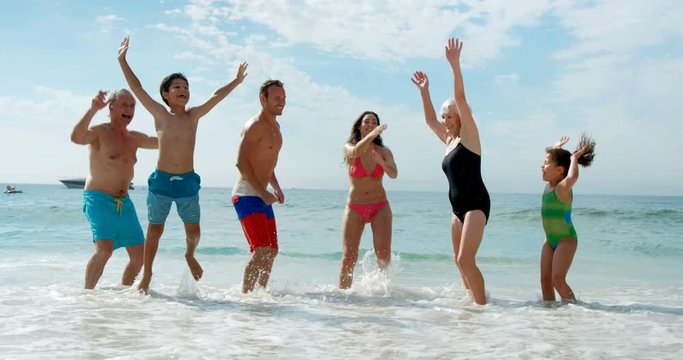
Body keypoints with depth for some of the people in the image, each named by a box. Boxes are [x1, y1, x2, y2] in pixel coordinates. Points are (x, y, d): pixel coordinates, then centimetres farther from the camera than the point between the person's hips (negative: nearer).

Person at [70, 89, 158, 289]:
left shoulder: (134, 138, 13)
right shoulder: (99, 132, -9)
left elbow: (162, 142, 27)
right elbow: (76, 137, -30)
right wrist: (92, 111, -42)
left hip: (124, 203, 7)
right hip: (98, 199, -7)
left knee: (139, 254, 5)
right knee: (104, 249, -25)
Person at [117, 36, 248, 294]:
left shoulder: (194, 116, 7)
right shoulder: (160, 115, 0)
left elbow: (216, 97, 10)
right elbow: (137, 88, -3)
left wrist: (237, 81, 11)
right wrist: (122, 61, -6)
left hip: (188, 182, 2)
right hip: (161, 181, -2)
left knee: (193, 231, 9)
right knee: (155, 230, 5)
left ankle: (190, 256, 40)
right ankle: (147, 275, 18)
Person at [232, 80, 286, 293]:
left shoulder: (275, 127, 17)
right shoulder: (254, 126, -12)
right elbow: (241, 163, -21)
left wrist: (276, 187, 17)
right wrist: (263, 192, -22)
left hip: (263, 197, 10)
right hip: (247, 195, -10)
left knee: (272, 251, 11)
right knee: (261, 251, -18)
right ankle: (245, 294, -11)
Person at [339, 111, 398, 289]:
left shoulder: (384, 151, 4)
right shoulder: (349, 148, 2)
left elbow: (393, 174, -13)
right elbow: (356, 151, -23)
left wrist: (381, 162, -34)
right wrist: (372, 135, -38)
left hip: (380, 207, 1)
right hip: (354, 208, -1)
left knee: (384, 254, -14)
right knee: (348, 258, -6)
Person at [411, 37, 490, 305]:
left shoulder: (469, 135, -3)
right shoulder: (449, 140, 16)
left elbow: (461, 98, -13)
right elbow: (430, 119, 28)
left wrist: (455, 65, -20)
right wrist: (424, 90, 25)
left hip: (476, 203, -9)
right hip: (459, 206, 9)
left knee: (466, 259, -17)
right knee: (460, 259, 13)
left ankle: (482, 305, -14)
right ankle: (472, 300, 25)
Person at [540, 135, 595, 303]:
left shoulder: (563, 188, -17)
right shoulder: (549, 185, 6)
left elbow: (572, 177, -43)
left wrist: (574, 158, -28)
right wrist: (556, 148, 25)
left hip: (566, 239, -8)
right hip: (550, 239, 8)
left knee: (558, 279, -16)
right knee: (545, 280, 4)